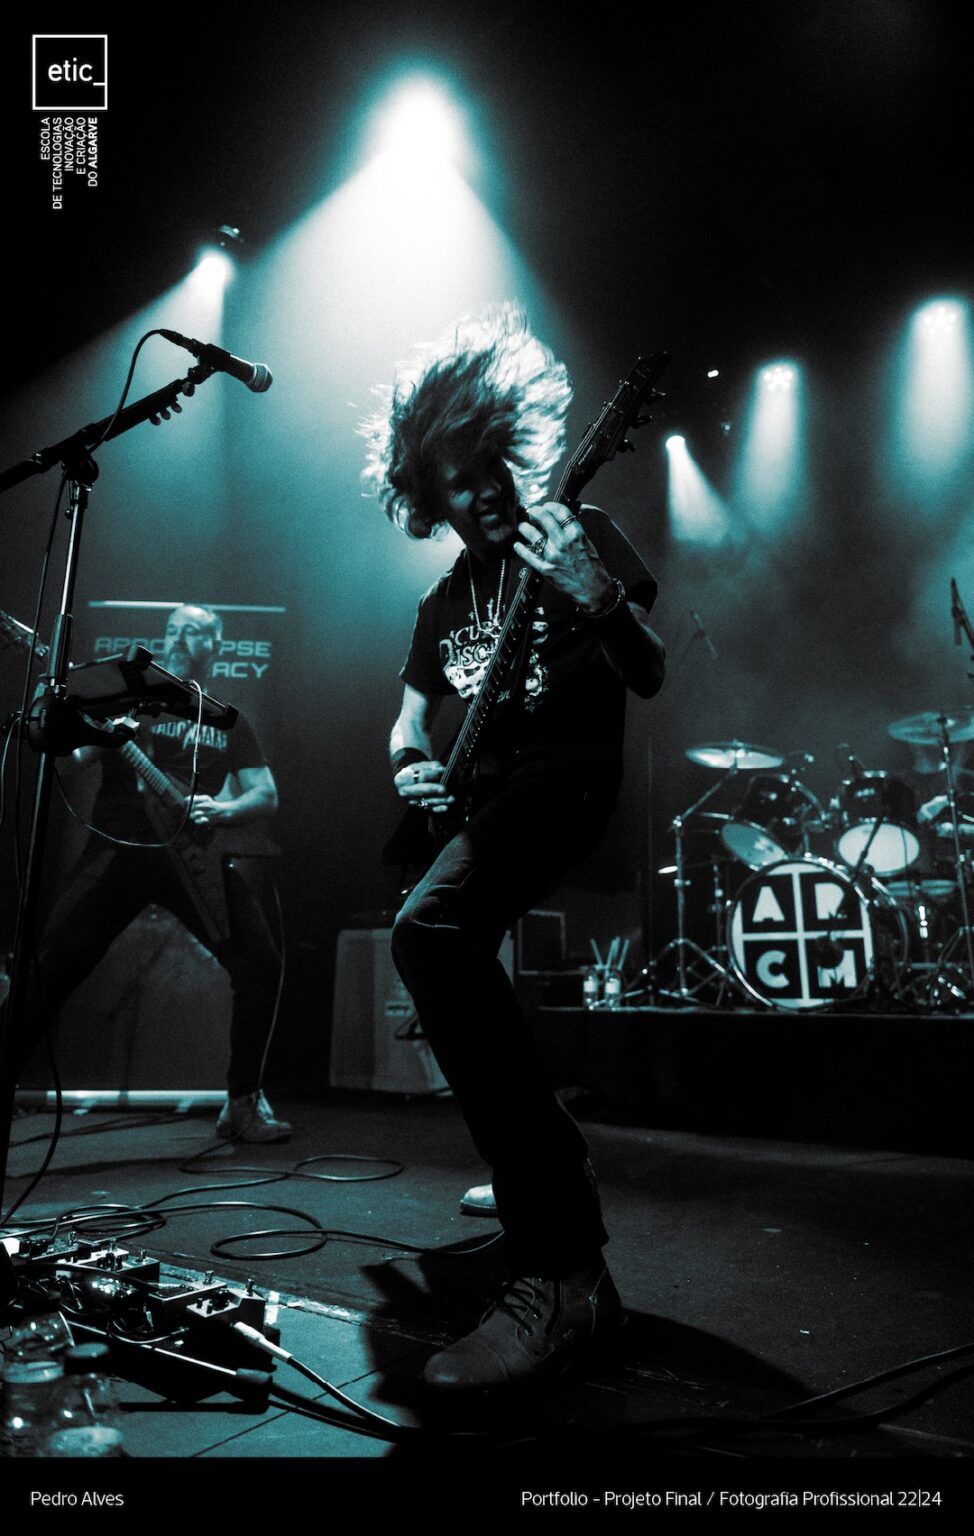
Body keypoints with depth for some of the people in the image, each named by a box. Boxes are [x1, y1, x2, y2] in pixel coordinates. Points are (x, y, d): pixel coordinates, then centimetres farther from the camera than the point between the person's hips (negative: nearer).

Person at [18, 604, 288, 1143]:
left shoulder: (228, 722, 18)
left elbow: (266, 795, 10)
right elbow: (71, 754, 2)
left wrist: (222, 810, -10)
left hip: (193, 853, 1)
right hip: (120, 845, -1)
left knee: (259, 965, -13)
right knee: (53, 963, -9)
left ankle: (243, 1101, 2)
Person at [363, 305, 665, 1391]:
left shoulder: (579, 535, 3)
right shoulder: (445, 599, 21)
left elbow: (649, 677, -6)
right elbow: (410, 721, 23)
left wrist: (599, 600, -26)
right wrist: (411, 767, 0)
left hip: (567, 769, -9)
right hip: (480, 797, 9)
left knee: (429, 931, -34)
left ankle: (561, 1271, -35)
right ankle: (542, 1161, 38)